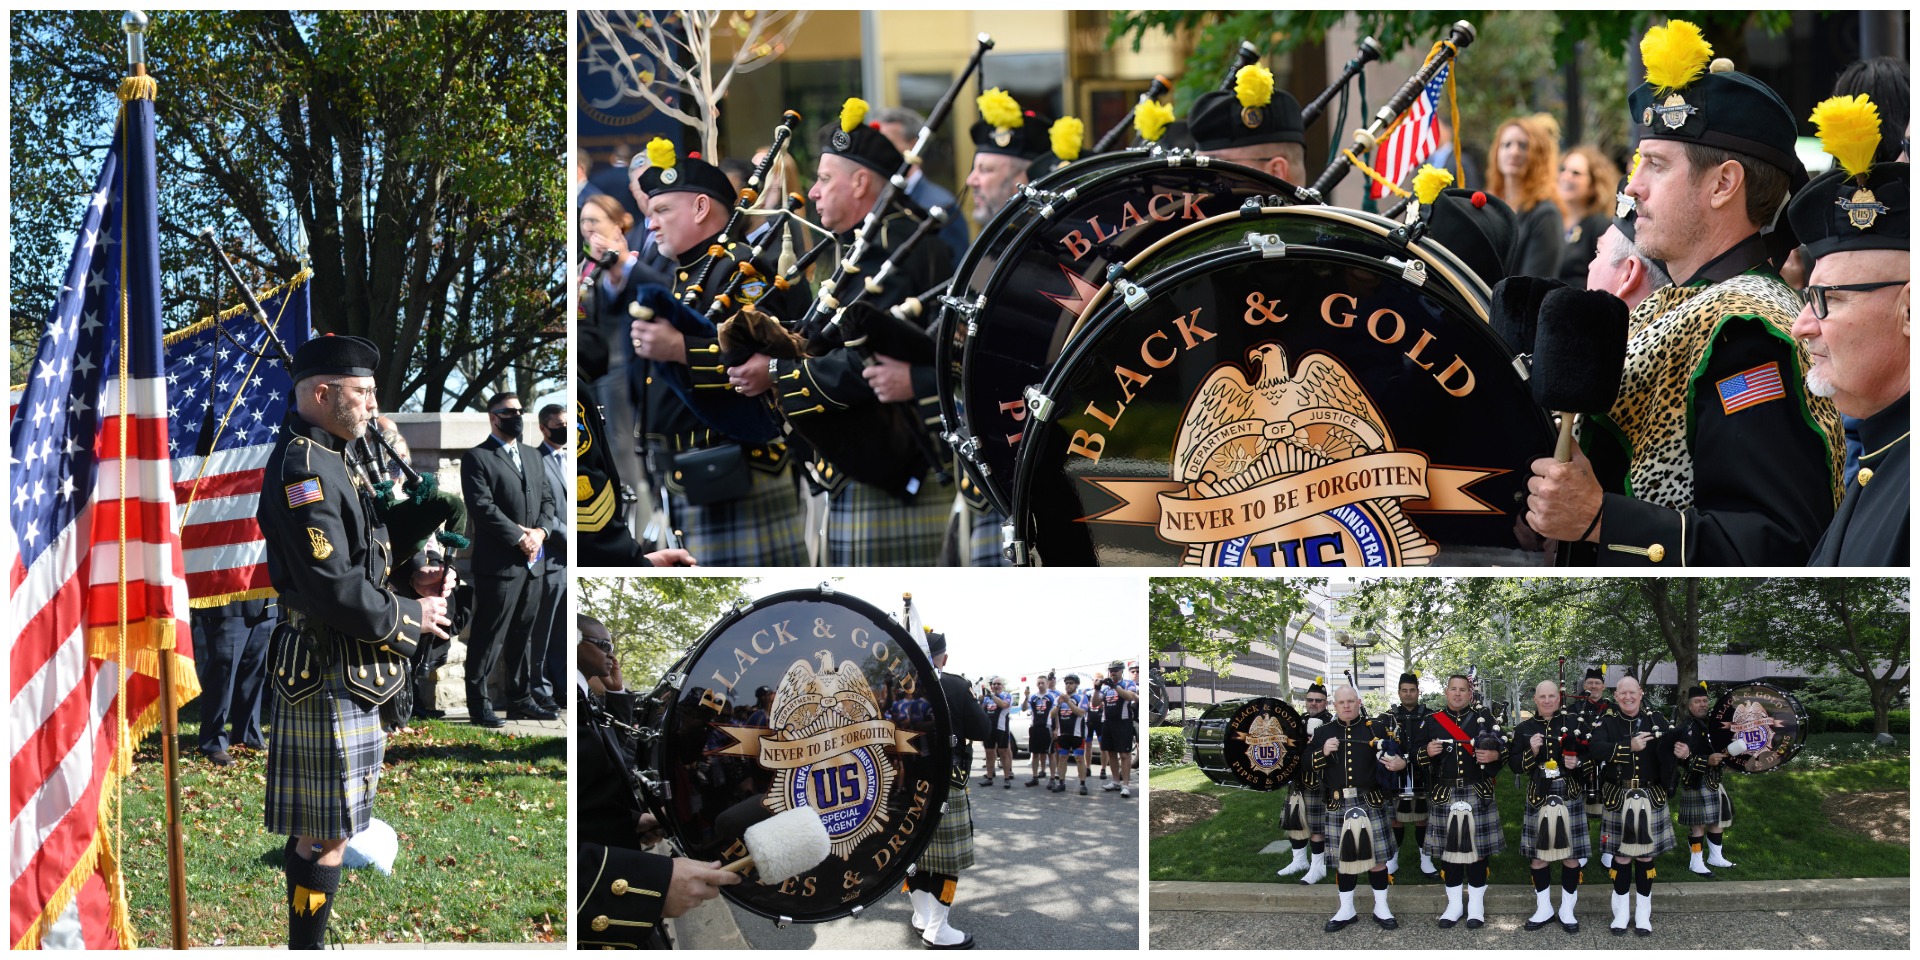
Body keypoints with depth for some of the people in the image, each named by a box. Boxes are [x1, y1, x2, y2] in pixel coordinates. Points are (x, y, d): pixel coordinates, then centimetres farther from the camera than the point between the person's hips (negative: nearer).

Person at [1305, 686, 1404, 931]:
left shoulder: (1378, 727, 5)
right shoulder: (1322, 732, 9)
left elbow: (1399, 753, 0)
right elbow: (1305, 764, 6)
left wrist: (1400, 763, -22)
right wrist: (1323, 753, -12)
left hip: (1371, 802, -1)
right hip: (1338, 804, 1)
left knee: (1376, 856, 1)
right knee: (1344, 857, 7)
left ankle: (1381, 908, 13)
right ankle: (1346, 910, 18)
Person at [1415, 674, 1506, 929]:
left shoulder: (1485, 718, 6)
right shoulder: (1432, 722, 8)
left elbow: (1504, 747, 4)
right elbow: (1416, 753, 8)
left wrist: (1493, 755, -18)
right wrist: (1427, 752, -14)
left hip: (1478, 794, -1)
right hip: (1445, 795, 1)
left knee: (1476, 849, 1)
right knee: (1449, 848, 4)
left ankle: (1476, 906, 10)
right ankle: (1454, 905, 14)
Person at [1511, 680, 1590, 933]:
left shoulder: (1576, 722, 3)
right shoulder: (1524, 729, 7)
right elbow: (1515, 765, 4)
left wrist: (1578, 763, -15)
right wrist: (1532, 752, -14)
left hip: (1570, 796, -1)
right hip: (1539, 797, 1)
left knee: (1571, 854, 2)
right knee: (1538, 854, 5)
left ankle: (1567, 910, 15)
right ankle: (1543, 909, 19)